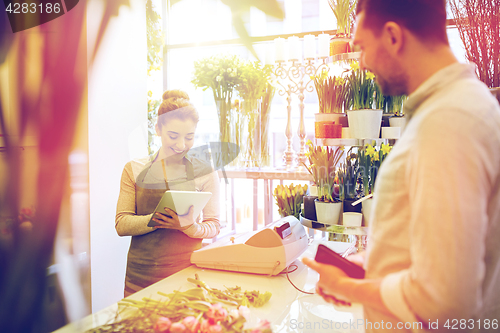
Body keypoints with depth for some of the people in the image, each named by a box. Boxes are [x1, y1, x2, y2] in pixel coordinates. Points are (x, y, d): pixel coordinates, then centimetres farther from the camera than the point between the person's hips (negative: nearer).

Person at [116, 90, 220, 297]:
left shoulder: (204, 171, 2)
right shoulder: (134, 170, 6)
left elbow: (214, 226, 2)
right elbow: (121, 224, 0)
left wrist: (190, 227, -20)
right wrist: (156, 218, -18)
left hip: (187, 271, 0)